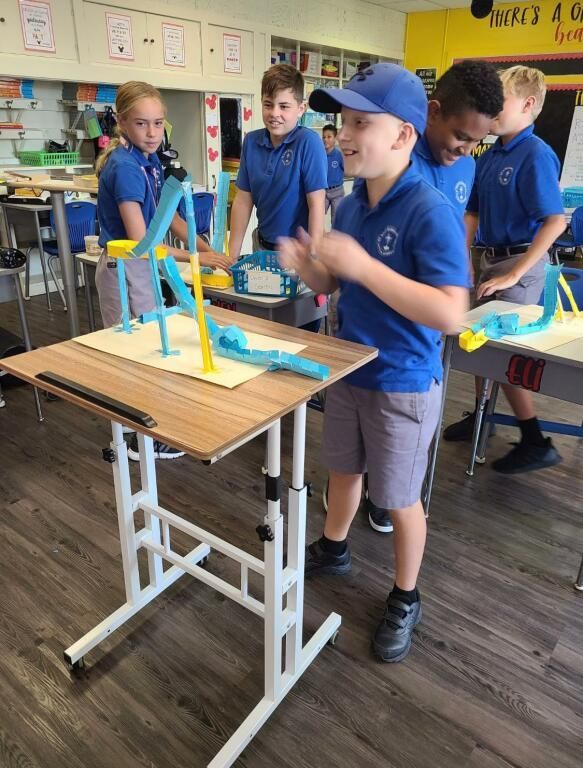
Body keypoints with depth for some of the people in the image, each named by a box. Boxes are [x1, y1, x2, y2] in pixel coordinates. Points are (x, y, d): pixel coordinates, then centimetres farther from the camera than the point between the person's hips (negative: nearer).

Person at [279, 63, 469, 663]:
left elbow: (450, 314, -30)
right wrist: (307, 265, -12)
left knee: (399, 499, 11)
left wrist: (362, 265, -32)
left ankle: (405, 600, 36)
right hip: (346, 369, 7)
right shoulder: (349, 206, 1)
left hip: (403, 385, -6)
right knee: (343, 469, 25)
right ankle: (333, 549, 51)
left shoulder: (430, 212, -22)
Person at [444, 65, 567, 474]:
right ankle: (480, 415, 33)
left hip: (522, 263, -8)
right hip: (492, 258, 8)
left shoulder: (536, 155, -16)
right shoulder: (489, 156, 7)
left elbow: (556, 221, -21)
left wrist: (513, 274, -23)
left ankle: (536, 443, 8)